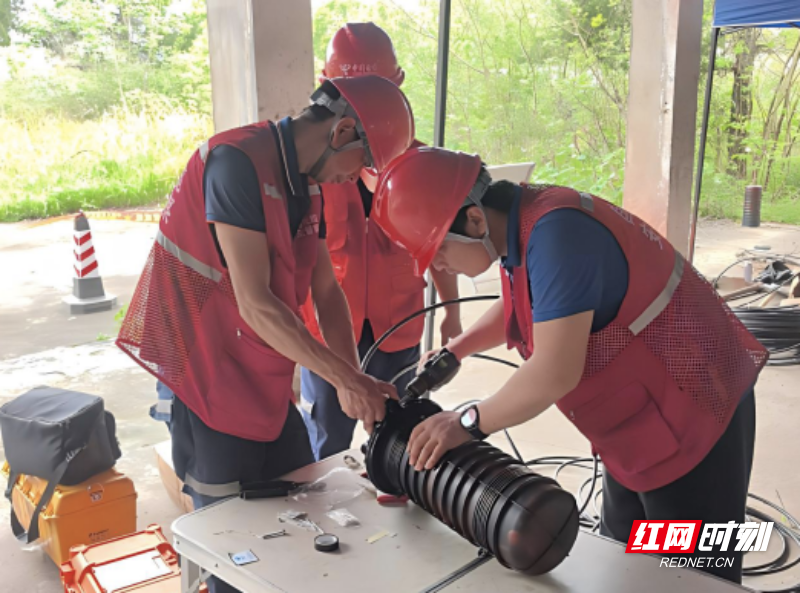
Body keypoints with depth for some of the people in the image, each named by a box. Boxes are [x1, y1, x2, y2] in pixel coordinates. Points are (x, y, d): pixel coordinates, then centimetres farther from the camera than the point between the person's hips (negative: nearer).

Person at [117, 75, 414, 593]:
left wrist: (356, 381, -6)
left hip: (268, 384, 8)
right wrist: (347, 380, -21)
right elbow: (255, 305, -27)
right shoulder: (235, 162, -23)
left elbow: (326, 291, 6)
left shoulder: (308, 185, 5)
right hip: (211, 381, -8)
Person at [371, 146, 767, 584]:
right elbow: (520, 306, 19)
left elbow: (555, 372, -32)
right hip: (642, 417, 9)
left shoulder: (556, 233, -30)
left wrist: (468, 423, -19)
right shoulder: (524, 220, -1)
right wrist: (452, 352, 8)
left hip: (692, 413, -9)